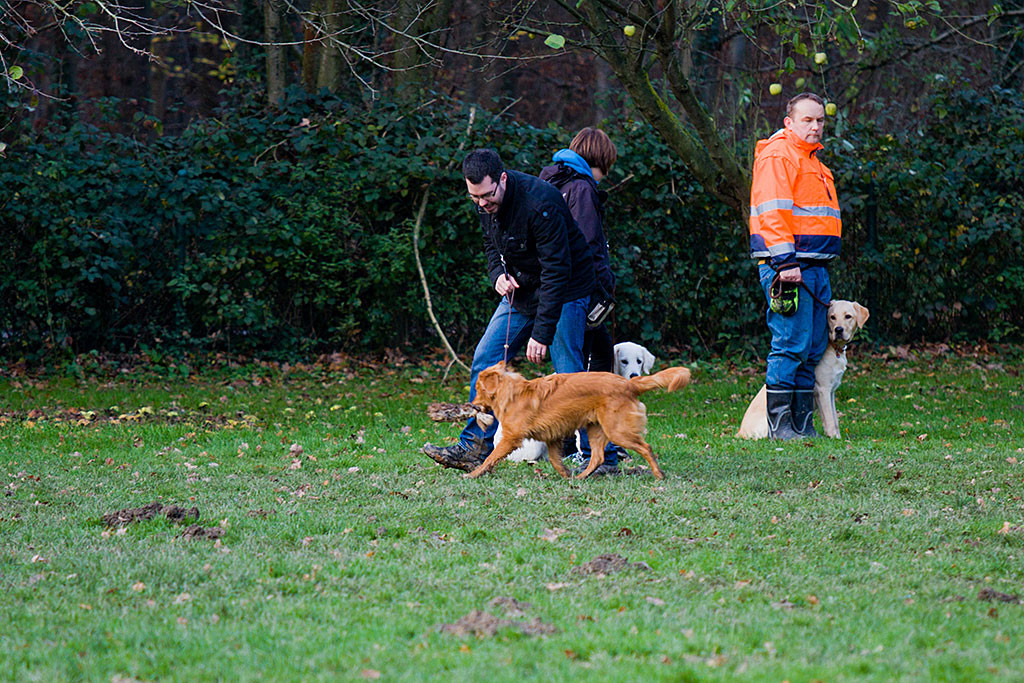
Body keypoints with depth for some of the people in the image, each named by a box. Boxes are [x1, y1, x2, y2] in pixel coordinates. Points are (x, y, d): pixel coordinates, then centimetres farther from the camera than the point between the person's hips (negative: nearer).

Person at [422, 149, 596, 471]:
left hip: (565, 291, -8)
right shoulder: (485, 203, -5)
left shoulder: (540, 203, -30)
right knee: (486, 361, 3)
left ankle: (588, 456, 0)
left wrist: (542, 333, -30)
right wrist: (498, 274, -9)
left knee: (568, 376, -10)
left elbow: (556, 269, -29)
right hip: (520, 290, 8)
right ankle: (474, 448, 7)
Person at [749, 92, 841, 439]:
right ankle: (779, 425, -8)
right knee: (791, 344, -11)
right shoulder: (777, 155, -8)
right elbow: (773, 211, -17)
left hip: (816, 267, 10)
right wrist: (785, 262, -24)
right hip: (788, 265, -10)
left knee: (813, 349, 9)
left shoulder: (813, 160, 24)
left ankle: (803, 424, 13)